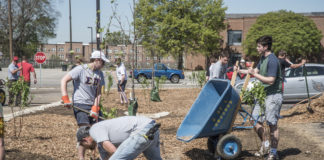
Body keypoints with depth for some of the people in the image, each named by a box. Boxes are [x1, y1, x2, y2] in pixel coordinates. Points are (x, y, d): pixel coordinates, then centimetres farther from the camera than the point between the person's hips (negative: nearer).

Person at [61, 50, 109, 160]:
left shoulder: (100, 74, 9)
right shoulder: (80, 69, -8)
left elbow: (98, 92, 6)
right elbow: (64, 80, -10)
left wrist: (95, 108, -6)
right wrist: (65, 99, -17)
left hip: (93, 105, 6)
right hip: (80, 104, -6)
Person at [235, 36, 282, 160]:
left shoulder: (272, 60, -18)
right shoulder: (263, 58, 11)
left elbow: (271, 80, -24)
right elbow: (257, 70, 27)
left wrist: (254, 74, -22)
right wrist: (240, 71, 23)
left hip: (273, 95, -9)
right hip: (263, 94, 9)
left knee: (272, 124, -2)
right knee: (256, 119, 9)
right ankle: (264, 145, 27)